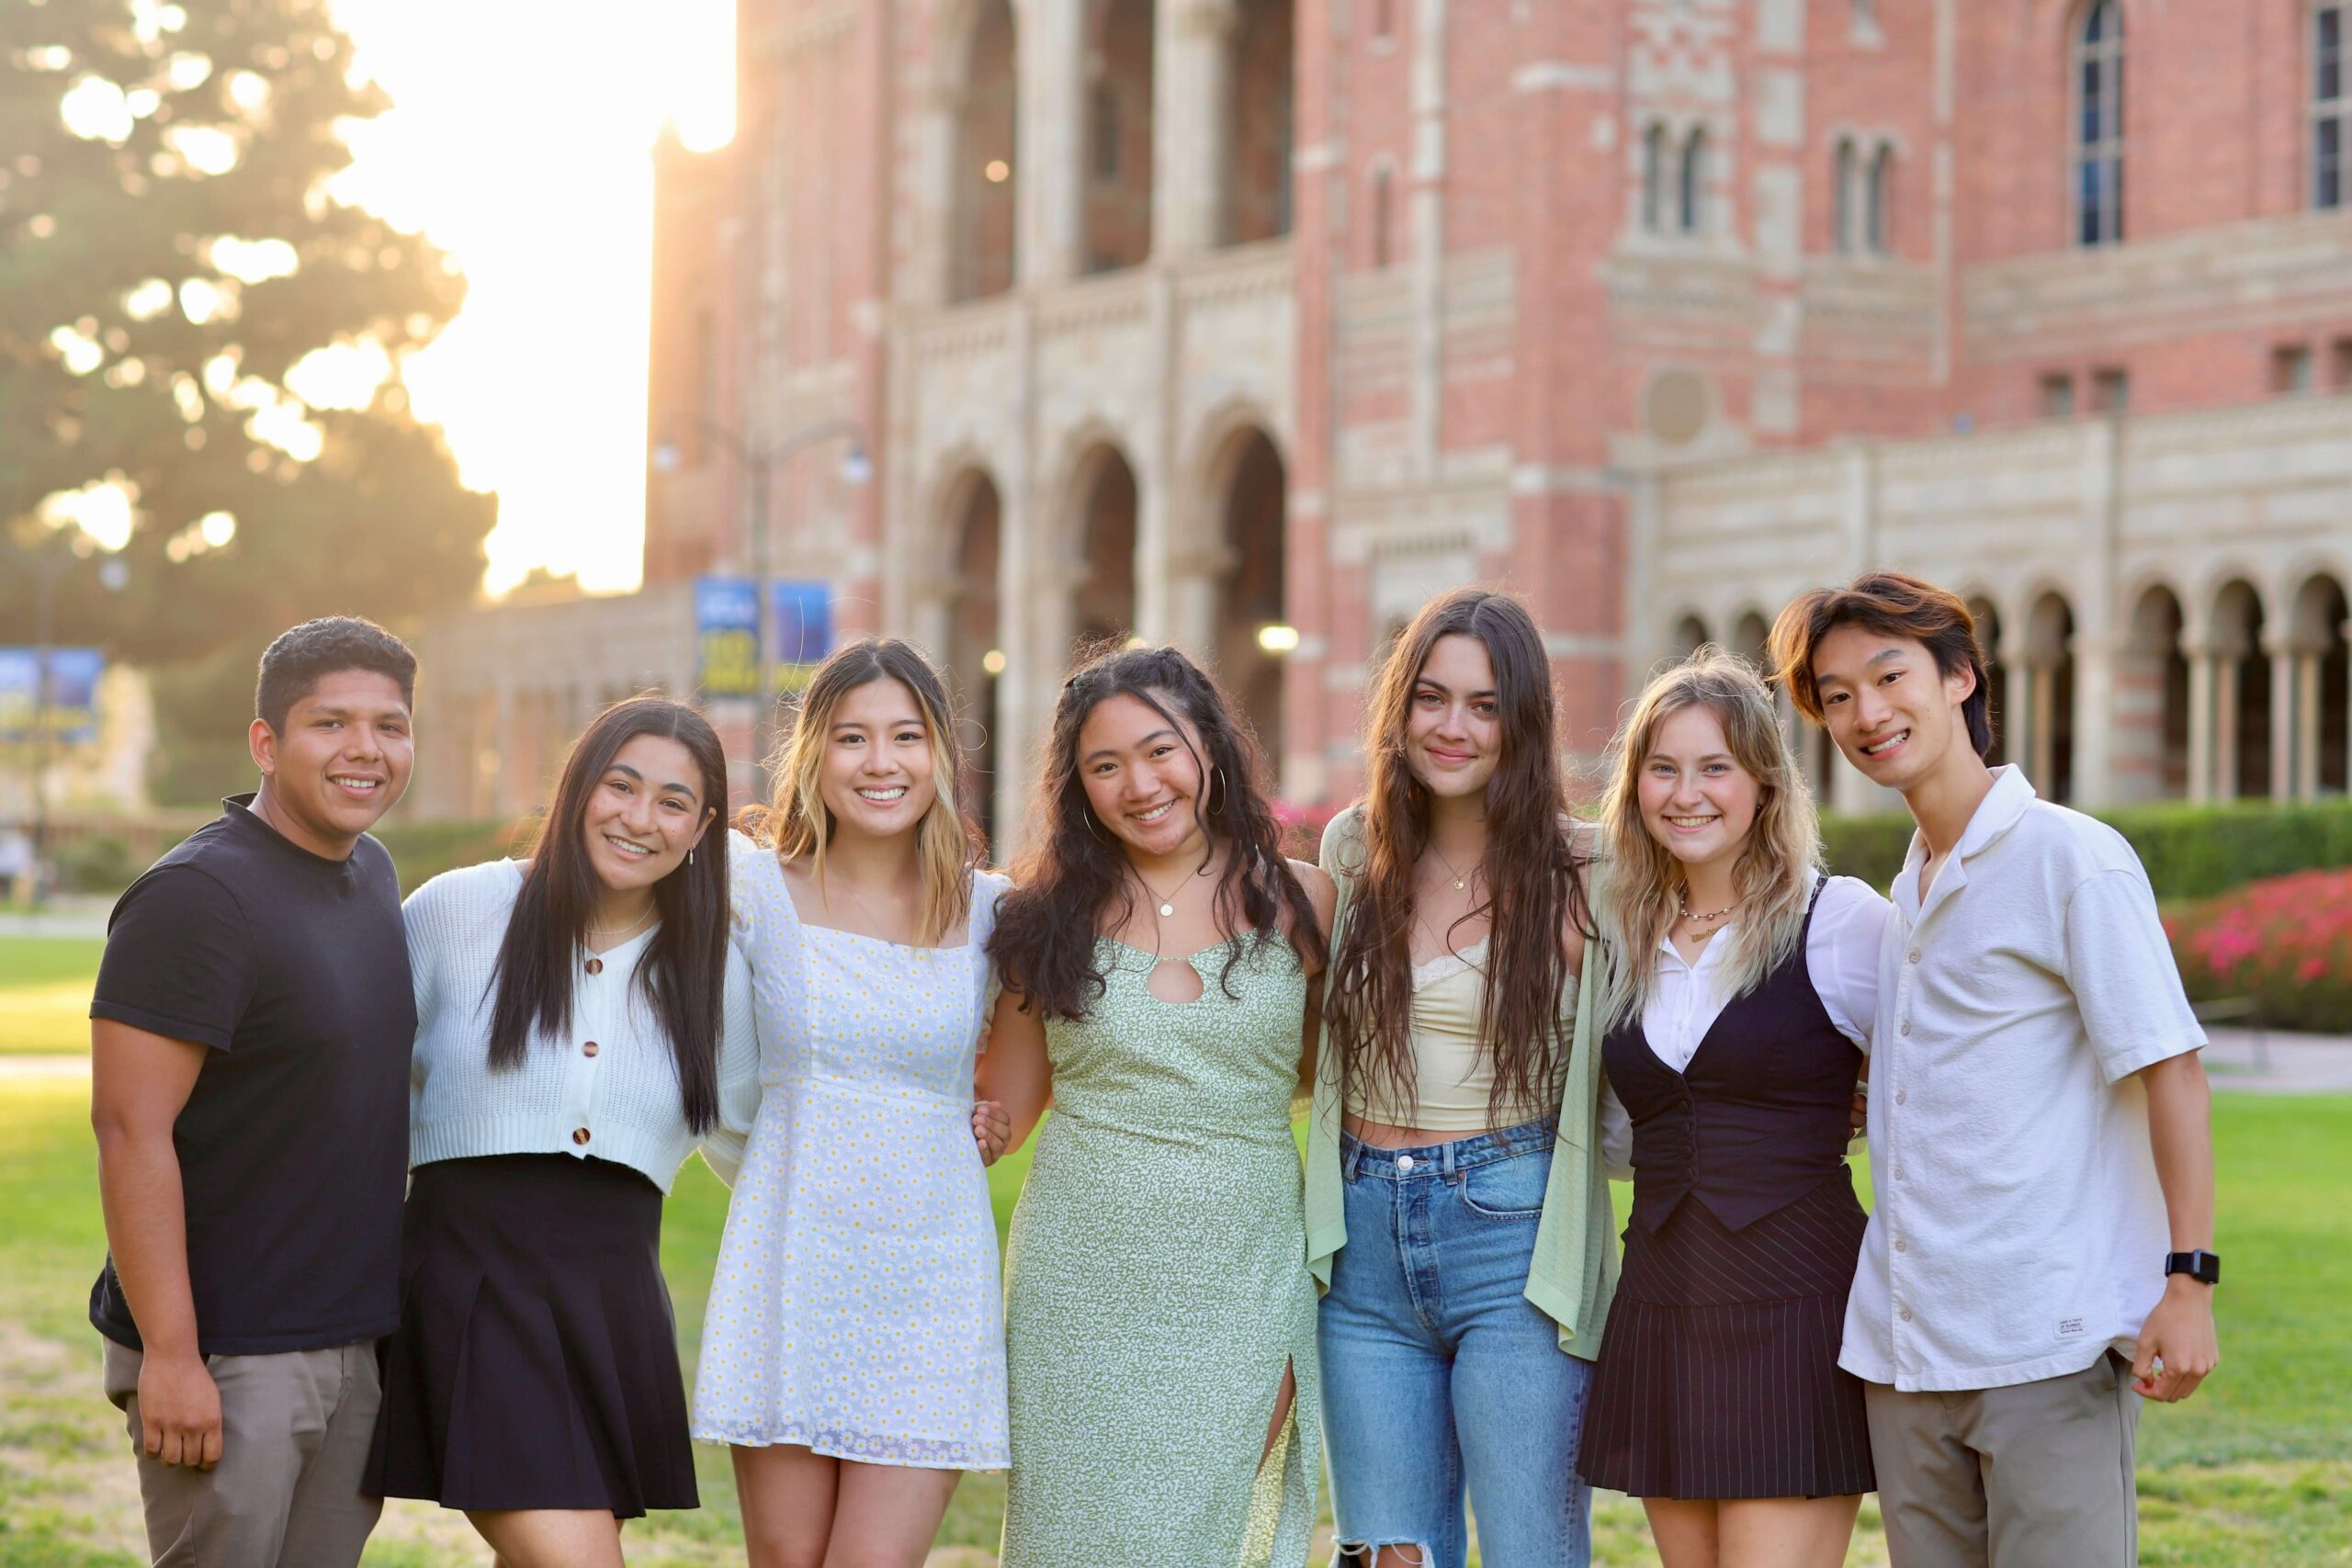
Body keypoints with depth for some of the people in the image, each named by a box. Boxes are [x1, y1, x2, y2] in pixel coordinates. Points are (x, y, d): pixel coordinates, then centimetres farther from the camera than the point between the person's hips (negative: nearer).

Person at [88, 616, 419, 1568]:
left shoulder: (372, 873, 12)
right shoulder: (196, 898, -14)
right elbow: (132, 1128, -19)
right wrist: (170, 1353, -22)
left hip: (356, 1343, 8)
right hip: (224, 1357, -8)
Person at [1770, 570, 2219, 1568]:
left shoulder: (2073, 858, -6)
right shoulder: (1908, 888, 17)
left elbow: (2168, 1067, -10)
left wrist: (2189, 1281, -16)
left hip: (2050, 1342, -7)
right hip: (1902, 1353, 7)